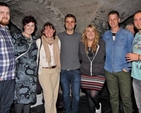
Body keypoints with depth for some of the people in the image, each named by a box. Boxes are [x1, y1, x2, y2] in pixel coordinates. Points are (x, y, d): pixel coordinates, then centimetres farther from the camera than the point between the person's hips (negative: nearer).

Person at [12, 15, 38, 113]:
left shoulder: (34, 39, 15)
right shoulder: (16, 37, -1)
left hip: (32, 74, 5)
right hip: (20, 74, -5)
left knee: (29, 97, 9)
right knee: (20, 97, -5)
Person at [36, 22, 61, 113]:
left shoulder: (58, 41, 4)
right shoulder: (39, 41, -9)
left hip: (55, 70, 4)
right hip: (44, 71, -4)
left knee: (55, 94, 9)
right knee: (49, 95, -8)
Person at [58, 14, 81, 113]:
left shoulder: (80, 36, 4)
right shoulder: (59, 36, 2)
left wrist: (81, 64, 3)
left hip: (76, 71, 0)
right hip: (63, 71, 0)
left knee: (76, 95, 1)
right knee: (66, 94, 11)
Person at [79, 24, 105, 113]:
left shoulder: (102, 43, -6)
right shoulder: (81, 44, 0)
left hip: (99, 74, -2)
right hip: (85, 74, 3)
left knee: (94, 94, -14)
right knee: (89, 96, 12)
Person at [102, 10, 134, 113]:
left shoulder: (128, 34, -1)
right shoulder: (105, 35, 9)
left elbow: (132, 52, 0)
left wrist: (128, 67, -7)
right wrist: (105, 65, 6)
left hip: (123, 71, -3)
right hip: (109, 71, 3)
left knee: (126, 97, 0)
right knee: (113, 96, 13)